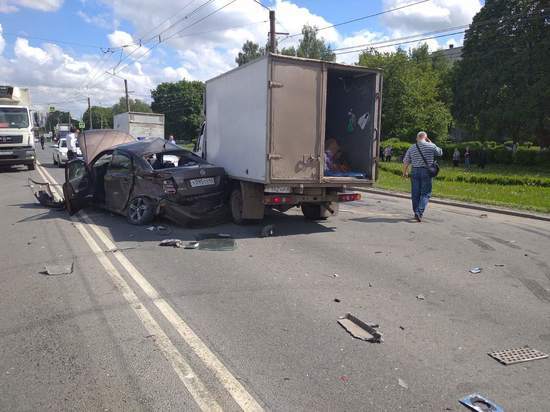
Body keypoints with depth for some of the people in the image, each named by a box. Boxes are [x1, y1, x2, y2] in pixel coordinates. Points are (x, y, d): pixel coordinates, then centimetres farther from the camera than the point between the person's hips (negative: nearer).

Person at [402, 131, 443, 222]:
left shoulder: (411, 148, 5)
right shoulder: (431, 146, -3)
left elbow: (405, 162, 6)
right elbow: (440, 153, 15)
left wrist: (404, 172, 20)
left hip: (415, 171, 3)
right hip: (427, 172, -3)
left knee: (415, 193, 10)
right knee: (425, 193, 1)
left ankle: (416, 212, 19)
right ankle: (420, 212, -15)